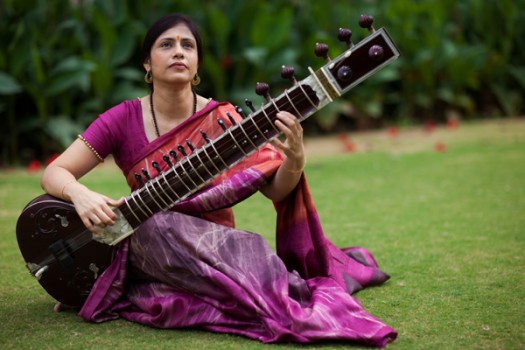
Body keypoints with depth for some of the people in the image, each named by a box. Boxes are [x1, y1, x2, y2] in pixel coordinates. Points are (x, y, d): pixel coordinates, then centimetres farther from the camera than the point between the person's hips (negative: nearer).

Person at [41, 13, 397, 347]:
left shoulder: (221, 119, -5)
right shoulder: (123, 120, -5)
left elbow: (276, 189, -9)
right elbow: (54, 173, -5)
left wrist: (294, 159, -31)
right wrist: (81, 195, -28)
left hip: (215, 242, 0)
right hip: (153, 249, 0)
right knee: (155, 226, -34)